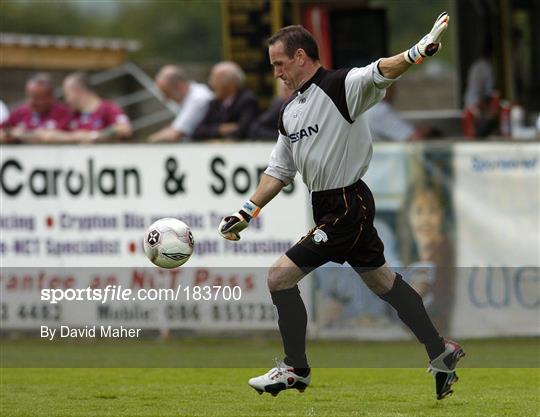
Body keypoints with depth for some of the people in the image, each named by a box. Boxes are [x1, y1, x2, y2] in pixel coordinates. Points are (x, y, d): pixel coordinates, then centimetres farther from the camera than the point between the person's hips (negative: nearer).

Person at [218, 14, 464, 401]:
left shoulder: (340, 86, -15)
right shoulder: (290, 111, 11)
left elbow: (378, 74, -33)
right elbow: (279, 171, 18)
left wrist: (416, 53, -52)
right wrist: (246, 213, 12)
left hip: (346, 208, -9)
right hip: (328, 207, 9)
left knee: (280, 276, -9)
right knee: (382, 281, 17)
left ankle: (296, 369, 5)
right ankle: (441, 353, 27)